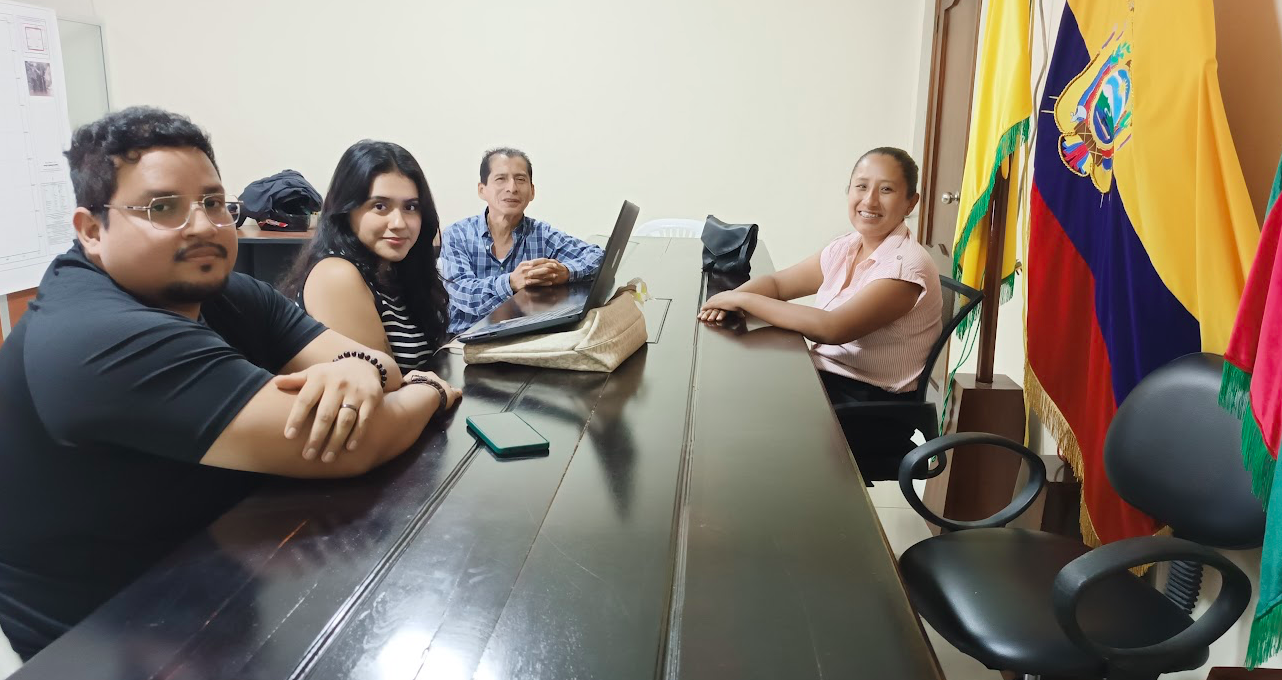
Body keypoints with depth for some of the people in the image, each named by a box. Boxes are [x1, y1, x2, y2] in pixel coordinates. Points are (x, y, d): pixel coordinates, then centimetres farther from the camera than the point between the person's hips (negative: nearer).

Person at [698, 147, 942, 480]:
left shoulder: (907, 265, -17)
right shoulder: (845, 249, 6)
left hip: (870, 406, -7)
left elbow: (833, 328, -28)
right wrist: (731, 297, -12)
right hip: (823, 376, 7)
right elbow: (777, 282, 11)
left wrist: (743, 300, -23)